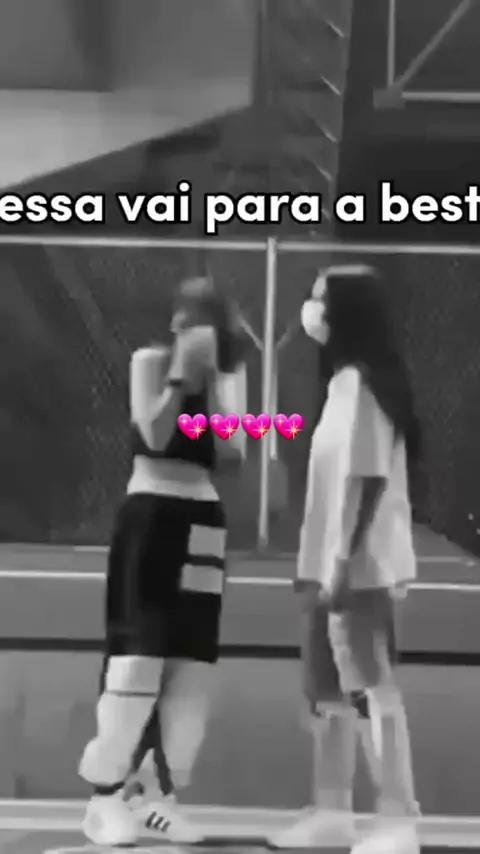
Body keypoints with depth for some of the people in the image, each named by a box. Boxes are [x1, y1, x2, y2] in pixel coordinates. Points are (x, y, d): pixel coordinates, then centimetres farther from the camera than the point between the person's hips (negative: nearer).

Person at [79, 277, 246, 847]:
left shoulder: (219, 379, 13)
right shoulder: (150, 361, -1)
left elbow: (230, 451, 0)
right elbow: (155, 436, -15)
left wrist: (212, 378, -3)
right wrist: (181, 370, -14)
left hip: (202, 523, 6)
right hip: (151, 519, -6)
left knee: (192, 666, 4)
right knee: (136, 658, -9)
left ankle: (165, 796, 11)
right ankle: (105, 797, -4)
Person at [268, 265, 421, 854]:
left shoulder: (359, 382, -14)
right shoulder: (346, 381, 14)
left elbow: (369, 478, -20)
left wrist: (345, 559, -22)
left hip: (359, 565, -10)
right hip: (335, 562, 10)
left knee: (373, 686, -6)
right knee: (327, 688, 16)